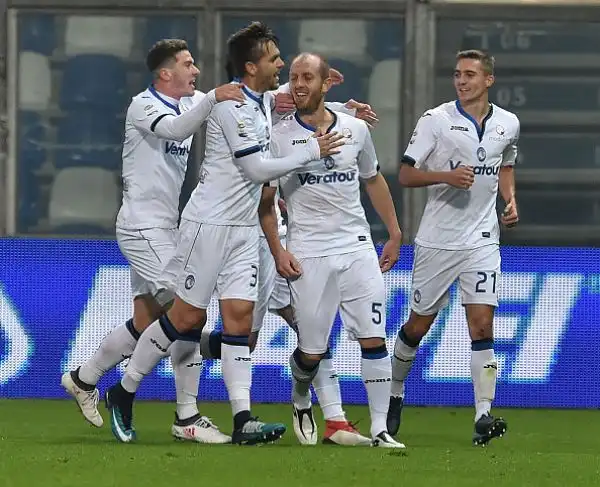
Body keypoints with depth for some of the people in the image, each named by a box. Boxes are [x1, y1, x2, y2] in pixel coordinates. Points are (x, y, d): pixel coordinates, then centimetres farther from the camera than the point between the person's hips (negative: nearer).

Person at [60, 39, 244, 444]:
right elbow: (174, 128, -33)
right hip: (142, 225, -9)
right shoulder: (143, 106, -12)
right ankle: (187, 418, -10)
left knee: (147, 322, 11)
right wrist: (213, 98, -46)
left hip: (164, 228, 9)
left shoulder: (189, 104, 13)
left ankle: (83, 379, 26)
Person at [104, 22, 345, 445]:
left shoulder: (262, 103, 10)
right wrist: (312, 152, -13)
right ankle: (123, 393, 12)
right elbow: (256, 169, -19)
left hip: (244, 228, 8)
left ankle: (243, 420, -8)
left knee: (239, 315, -1)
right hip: (209, 223, -8)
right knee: (188, 317, -3)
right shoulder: (232, 107, -18)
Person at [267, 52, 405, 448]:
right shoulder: (279, 137, -2)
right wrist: (277, 250, -5)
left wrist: (395, 234, 20)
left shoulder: (356, 129, 7)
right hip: (308, 255, -2)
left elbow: (374, 180, 21)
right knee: (311, 351, 0)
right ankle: (301, 402, 33)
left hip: (358, 248, 2)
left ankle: (380, 429, -4)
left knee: (374, 338, -8)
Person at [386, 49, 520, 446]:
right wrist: (446, 176, -22)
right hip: (437, 239, -2)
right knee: (418, 324, 8)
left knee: (482, 324, -11)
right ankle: (395, 394, 32)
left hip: (482, 239, 2)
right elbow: (406, 175, -6)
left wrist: (511, 200, 6)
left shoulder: (508, 124, 6)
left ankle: (484, 416, -15)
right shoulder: (436, 120, -6)